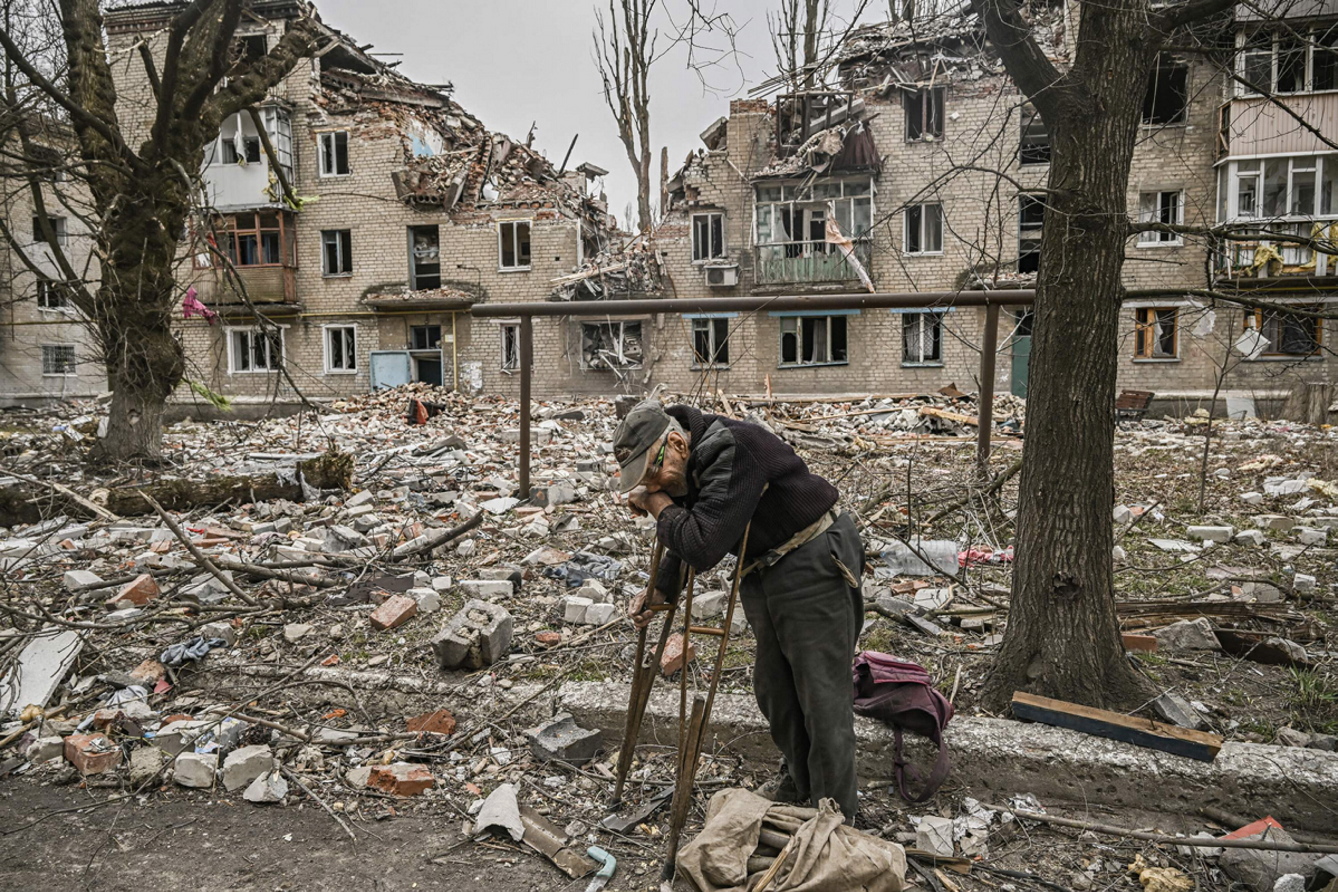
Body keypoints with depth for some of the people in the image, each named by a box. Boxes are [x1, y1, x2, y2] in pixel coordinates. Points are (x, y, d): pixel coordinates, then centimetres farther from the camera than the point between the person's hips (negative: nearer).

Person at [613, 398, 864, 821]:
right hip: (767, 575, 10)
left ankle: (834, 814, 12)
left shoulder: (733, 450, -29)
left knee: (822, 696, -3)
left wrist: (659, 506, -21)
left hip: (815, 565, -9)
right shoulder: (688, 466, 1)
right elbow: (688, 543, 17)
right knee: (772, 688, 17)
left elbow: (703, 546, -35)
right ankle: (797, 789, 36)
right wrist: (659, 591, 6)